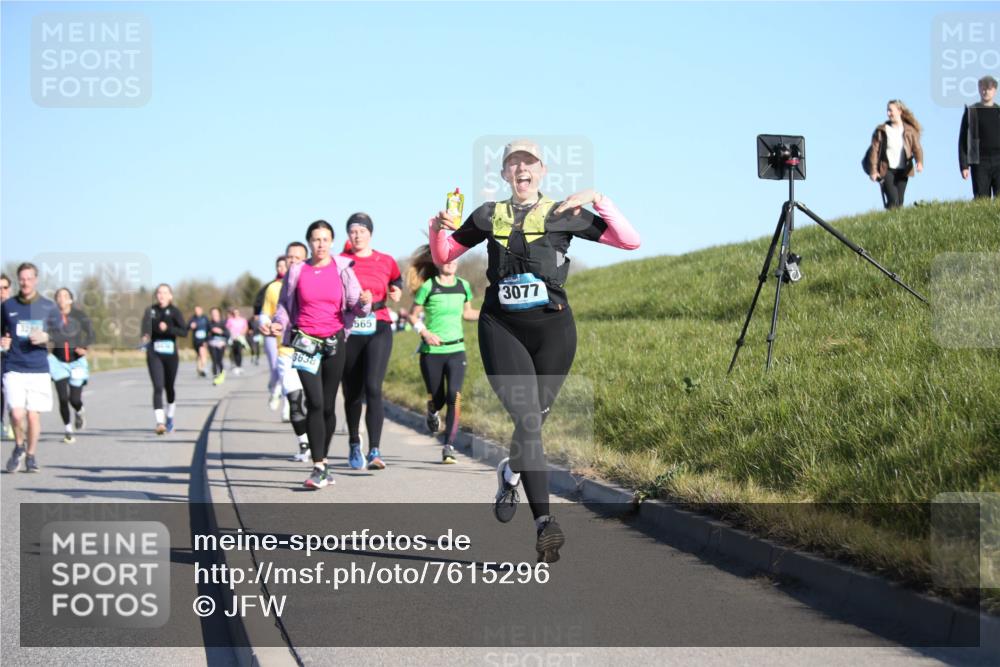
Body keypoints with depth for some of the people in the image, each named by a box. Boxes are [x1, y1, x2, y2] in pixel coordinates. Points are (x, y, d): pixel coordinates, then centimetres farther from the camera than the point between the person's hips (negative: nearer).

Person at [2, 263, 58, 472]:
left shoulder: (48, 307, 5)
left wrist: (45, 337, -13)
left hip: (39, 369, 0)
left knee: (33, 415, -1)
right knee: (17, 414, -14)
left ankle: (31, 455, 21)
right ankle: (19, 447, 15)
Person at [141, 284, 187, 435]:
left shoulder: (175, 312, -2)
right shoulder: (151, 311, 6)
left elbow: (184, 332, -10)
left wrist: (168, 329, -22)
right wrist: (146, 338, 3)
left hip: (170, 354, 0)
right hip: (154, 354, 0)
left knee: (169, 387, 13)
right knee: (158, 387, -14)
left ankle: (170, 418, 36)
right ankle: (160, 422, -22)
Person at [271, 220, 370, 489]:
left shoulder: (342, 270, 3)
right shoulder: (296, 271, 4)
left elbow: (355, 306, 1)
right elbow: (284, 303, 11)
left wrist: (364, 302, -22)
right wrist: (279, 323, -9)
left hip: (335, 343, 1)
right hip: (305, 342, -1)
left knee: (328, 405, 6)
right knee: (315, 403, -13)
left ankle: (323, 461, 22)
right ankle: (318, 467, -13)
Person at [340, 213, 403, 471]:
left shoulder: (386, 262, 6)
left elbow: (396, 279, 26)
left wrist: (396, 291, 6)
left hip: (378, 329, -1)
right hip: (349, 331, 1)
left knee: (373, 388, -17)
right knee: (352, 393, 9)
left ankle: (374, 452, -21)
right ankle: (354, 445, 32)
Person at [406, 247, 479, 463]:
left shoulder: (463, 286, 5)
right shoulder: (428, 287, -7)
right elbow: (414, 315, 0)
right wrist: (424, 332, -17)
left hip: (456, 350, 2)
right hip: (431, 351, -2)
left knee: (454, 396, -14)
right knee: (437, 399, 5)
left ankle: (449, 446, -8)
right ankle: (432, 413, 45)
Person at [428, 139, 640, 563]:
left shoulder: (564, 215, 6)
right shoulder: (489, 216, 11)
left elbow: (630, 241, 2)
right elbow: (443, 256, 21)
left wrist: (598, 200, -8)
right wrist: (439, 228, 1)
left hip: (552, 327, 1)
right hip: (501, 328, -1)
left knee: (535, 419, 9)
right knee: (527, 418, -16)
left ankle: (511, 472, 44)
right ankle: (543, 523, -22)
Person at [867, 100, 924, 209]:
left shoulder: (909, 131, 4)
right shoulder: (881, 130, 1)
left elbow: (916, 148, -4)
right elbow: (874, 150, -1)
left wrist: (919, 162, -25)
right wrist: (873, 170, -9)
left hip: (902, 171, 2)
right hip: (887, 170, -2)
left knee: (900, 202, 3)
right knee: (893, 200, -17)